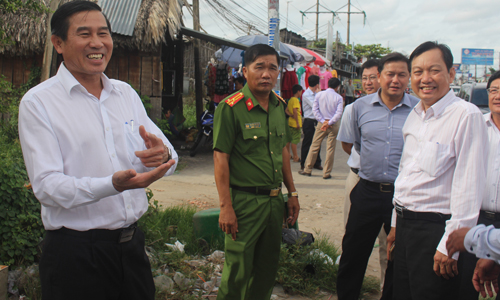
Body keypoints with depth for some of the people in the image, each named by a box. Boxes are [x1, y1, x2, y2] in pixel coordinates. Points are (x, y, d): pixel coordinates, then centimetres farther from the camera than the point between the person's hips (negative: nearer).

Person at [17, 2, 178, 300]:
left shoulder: (126, 93, 9)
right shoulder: (38, 103, -7)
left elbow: (168, 158, 6)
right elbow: (46, 186, -16)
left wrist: (162, 155, -19)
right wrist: (114, 184, -32)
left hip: (132, 242, 5)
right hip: (75, 251, -5)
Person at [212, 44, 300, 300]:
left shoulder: (279, 105, 8)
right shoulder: (230, 107, -12)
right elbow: (220, 158, -14)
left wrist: (292, 193, 15)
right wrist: (226, 207, -18)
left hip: (274, 200, 7)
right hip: (245, 200, -6)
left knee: (268, 268, 17)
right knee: (238, 271, 0)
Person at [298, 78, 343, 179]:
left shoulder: (319, 95, 1)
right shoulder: (338, 97, -4)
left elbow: (315, 109, -3)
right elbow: (339, 113, -13)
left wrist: (323, 121, -6)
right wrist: (329, 123, -13)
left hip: (321, 123, 2)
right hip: (334, 125, -2)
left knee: (314, 146, 9)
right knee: (331, 148, 4)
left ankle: (307, 169, 14)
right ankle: (326, 173, 6)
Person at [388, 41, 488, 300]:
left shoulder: (466, 115, -15)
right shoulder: (414, 116, 10)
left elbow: (469, 186, -18)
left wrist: (450, 244, -17)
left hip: (437, 228, -7)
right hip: (406, 224, 8)